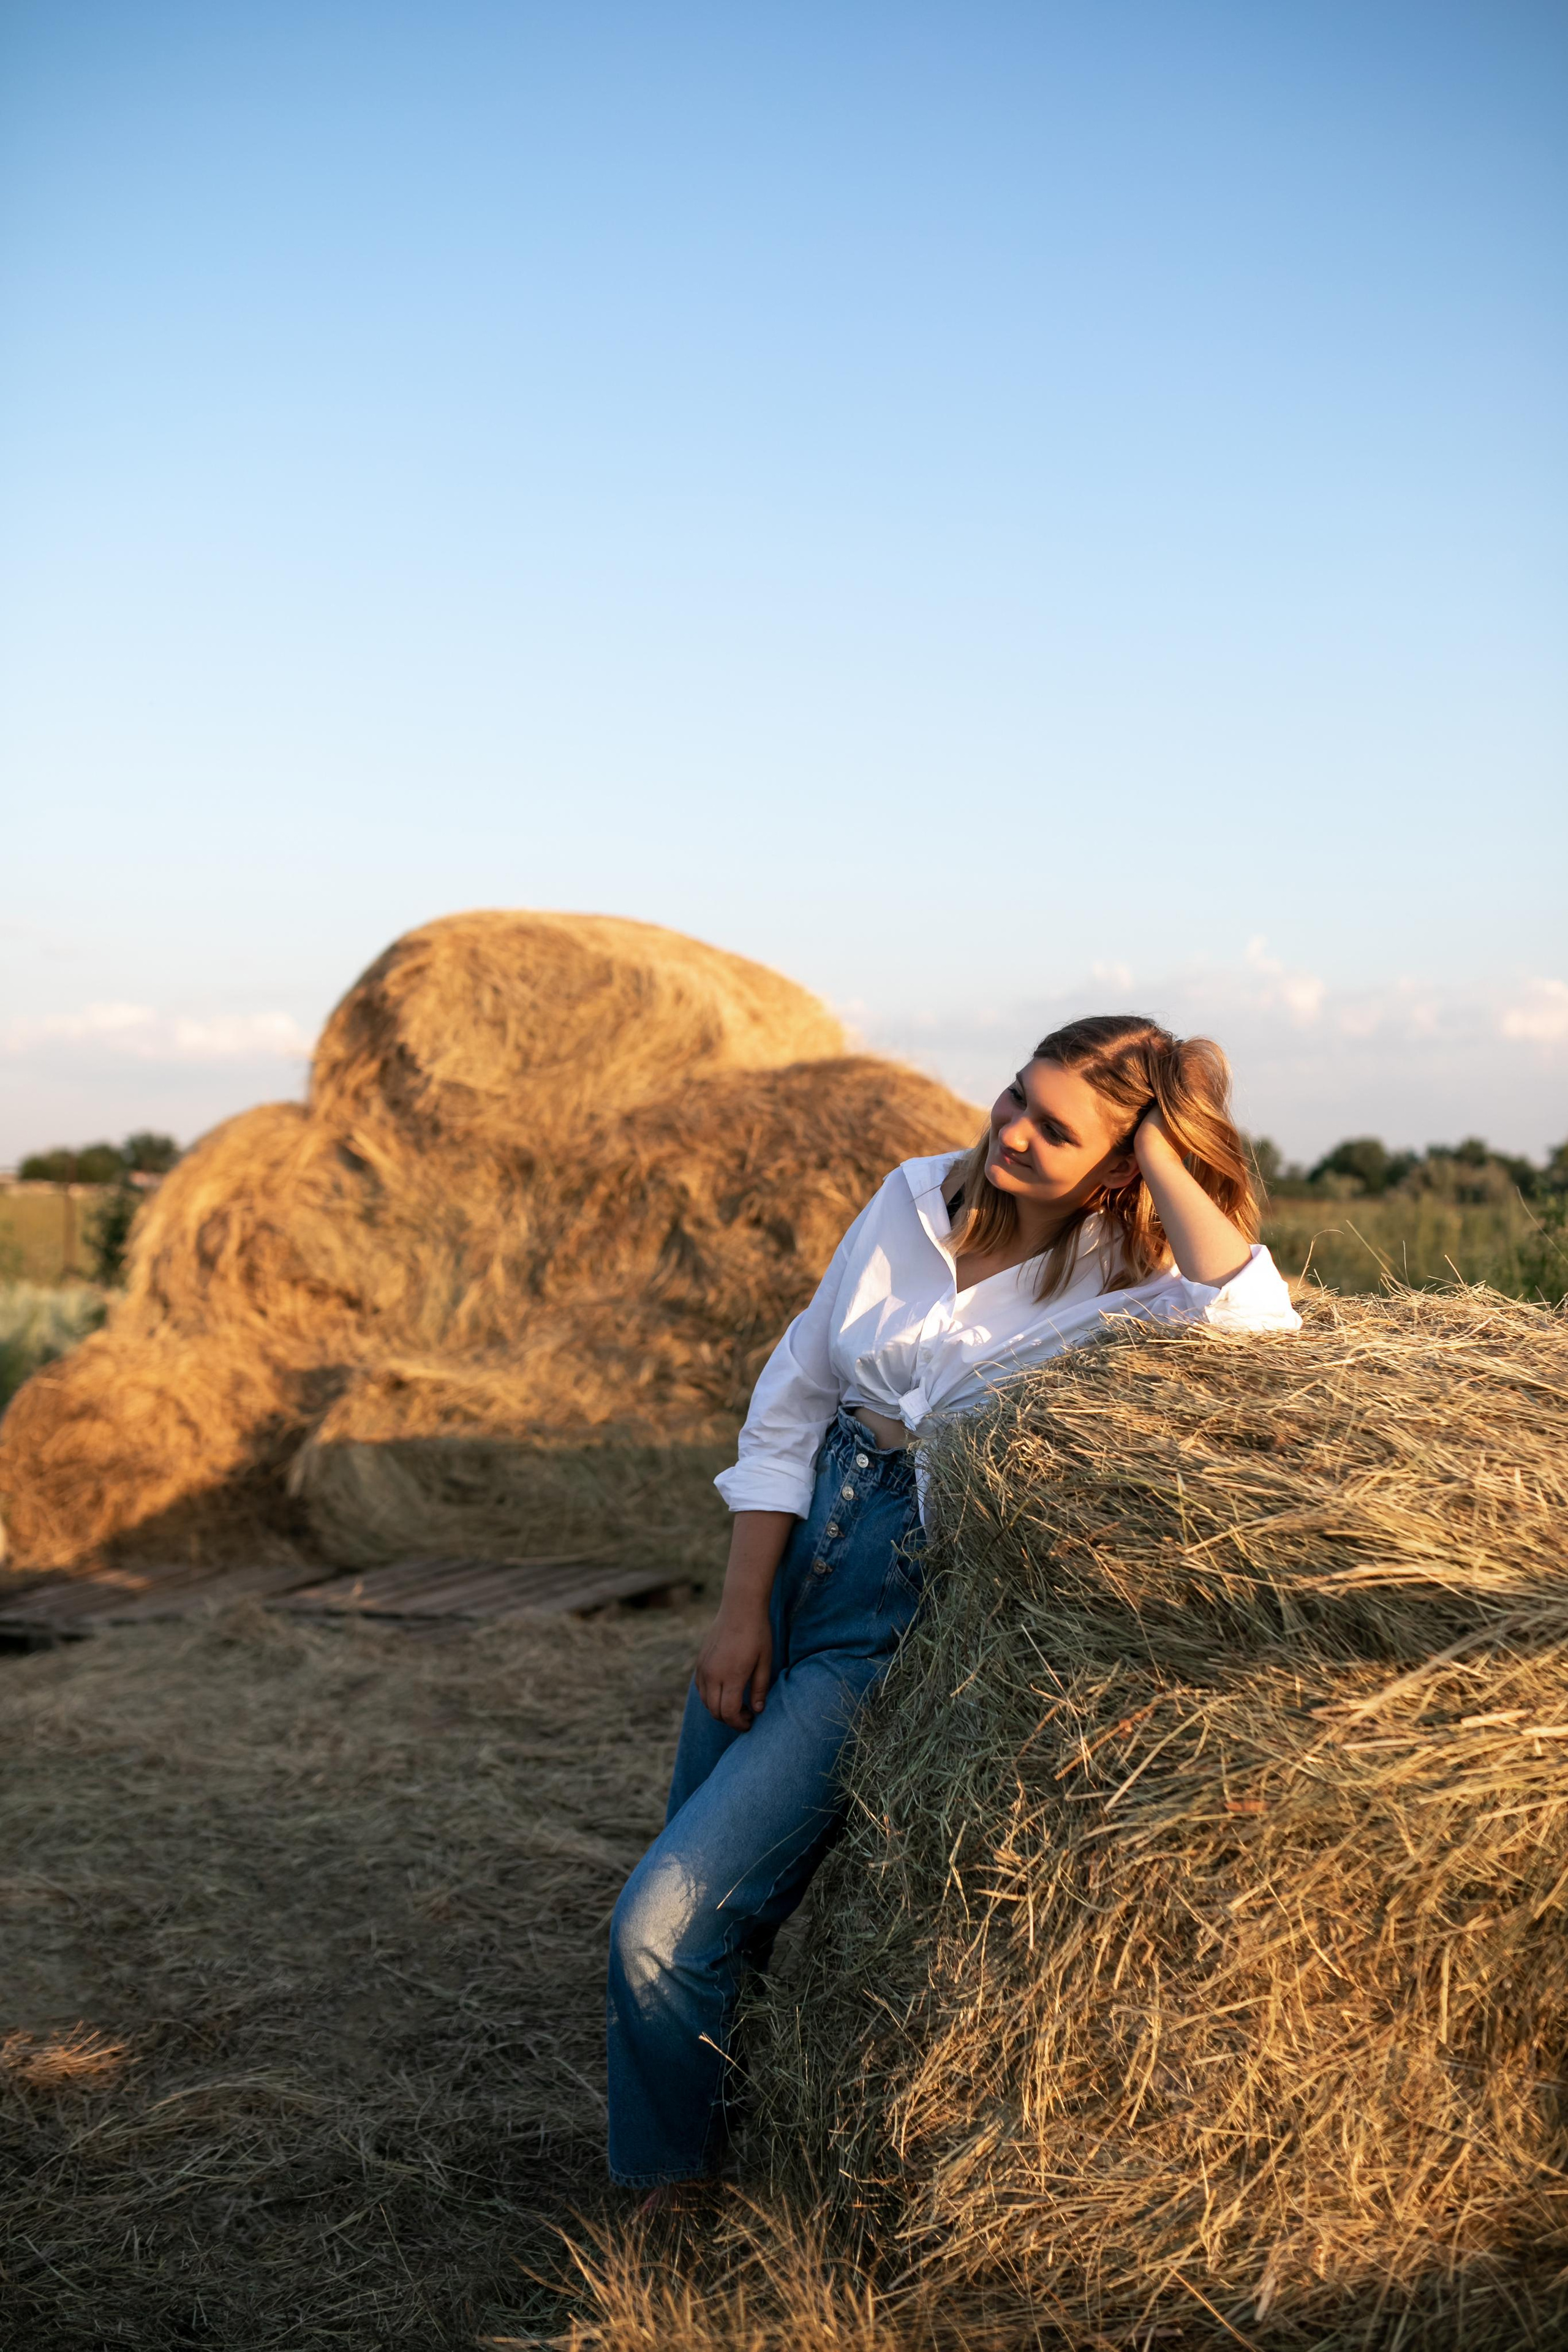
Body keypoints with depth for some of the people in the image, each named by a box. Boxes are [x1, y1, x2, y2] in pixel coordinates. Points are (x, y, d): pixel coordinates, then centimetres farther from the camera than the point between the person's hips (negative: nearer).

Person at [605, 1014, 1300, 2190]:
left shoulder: (1130, 1280, -12)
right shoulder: (918, 1198, 0)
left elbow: (1259, 1329, -36)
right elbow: (794, 1392, 5)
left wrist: (1163, 1144, -24)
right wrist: (742, 1608, 0)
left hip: (912, 1620, -6)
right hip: (798, 1560, 6)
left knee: (670, 1922, -10)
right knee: (702, 1893, 15)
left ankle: (676, 2204, 17)